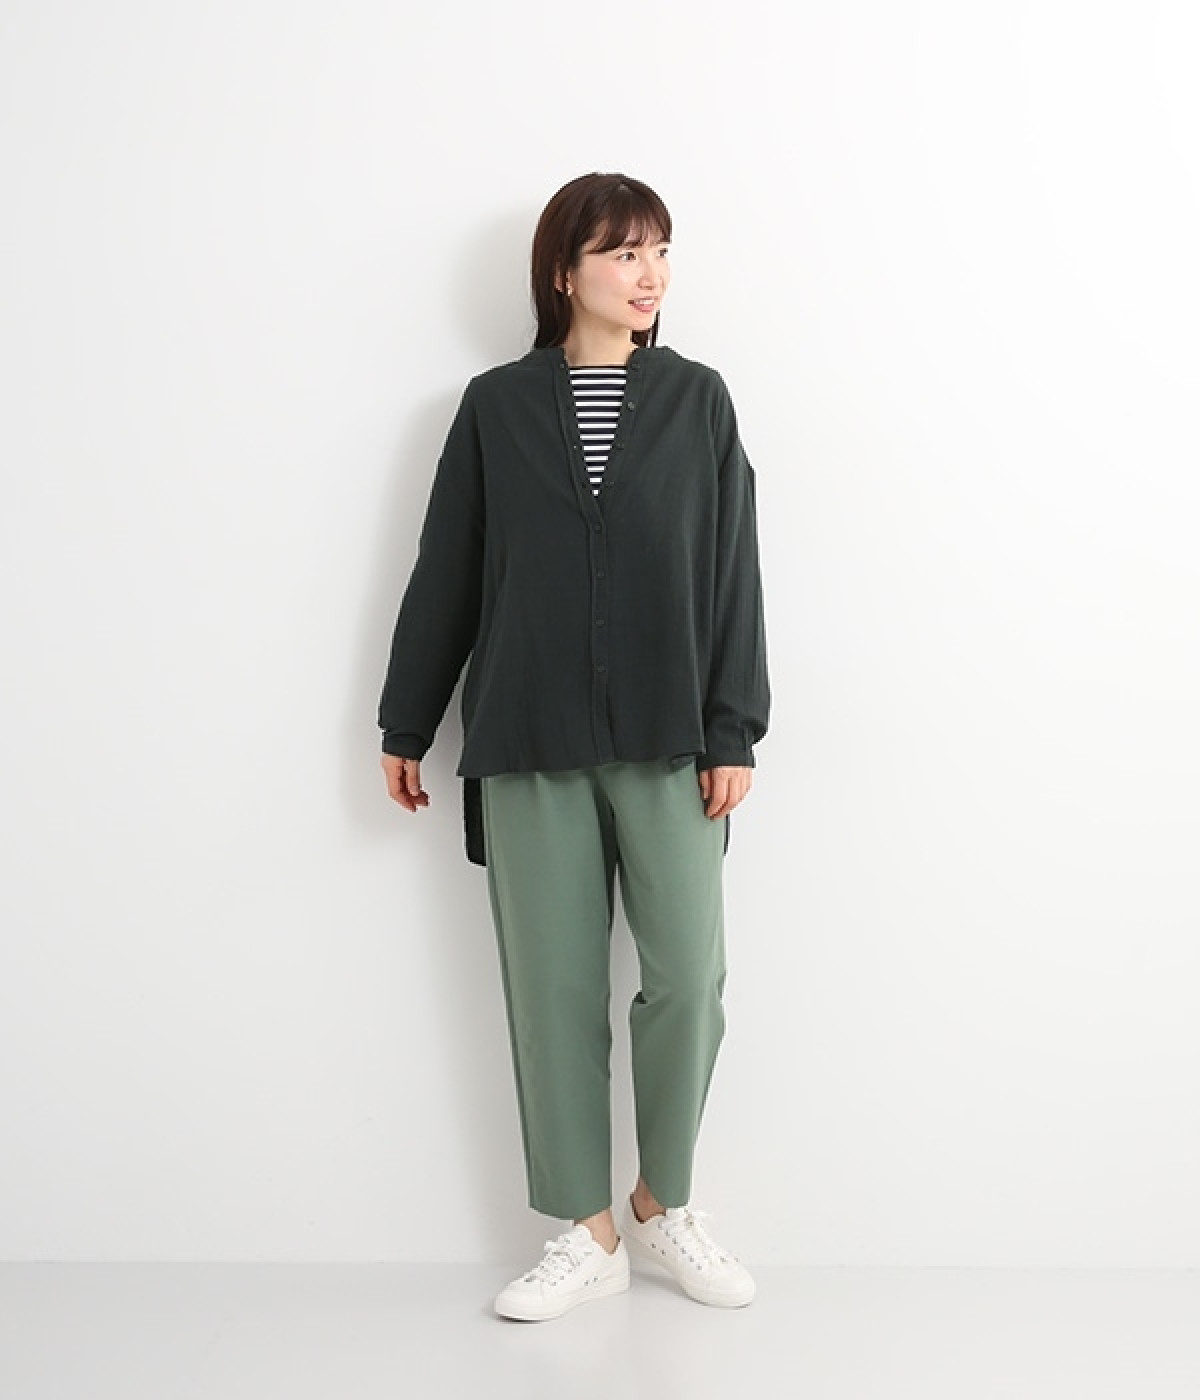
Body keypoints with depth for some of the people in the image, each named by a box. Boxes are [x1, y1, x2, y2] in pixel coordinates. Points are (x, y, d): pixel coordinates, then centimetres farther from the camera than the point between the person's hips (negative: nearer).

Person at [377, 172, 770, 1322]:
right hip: (528, 742, 0)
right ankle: (589, 1234, 18)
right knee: (554, 986, 4)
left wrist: (732, 731, -3)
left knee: (688, 976, -2)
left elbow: (732, 572, 3)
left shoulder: (697, 399, 6)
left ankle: (662, 1203, 22)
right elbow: (445, 573, 8)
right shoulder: (496, 405, 6)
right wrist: (406, 725, 10)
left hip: (668, 740, 0)